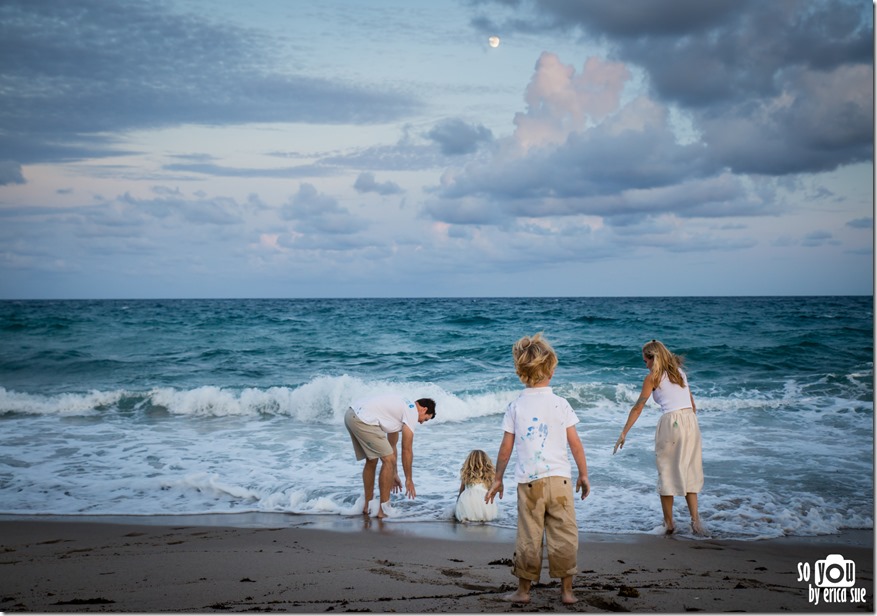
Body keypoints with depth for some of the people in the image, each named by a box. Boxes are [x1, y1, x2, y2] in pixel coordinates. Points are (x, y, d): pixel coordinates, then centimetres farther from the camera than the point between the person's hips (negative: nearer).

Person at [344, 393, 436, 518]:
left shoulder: (402, 407, 27)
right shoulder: (412, 412, -1)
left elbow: (392, 444, 34)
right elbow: (407, 450, 0)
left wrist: (394, 474, 38)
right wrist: (409, 479, 9)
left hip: (351, 414, 10)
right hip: (363, 420, -10)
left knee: (371, 461, 23)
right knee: (388, 460, -3)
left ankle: (368, 506, 31)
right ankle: (383, 510, 2)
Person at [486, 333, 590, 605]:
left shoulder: (515, 406, 2)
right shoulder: (560, 403, -1)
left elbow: (506, 447, 4)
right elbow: (575, 443, 1)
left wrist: (497, 479, 14)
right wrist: (583, 474, 12)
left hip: (528, 481, 1)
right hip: (559, 478, -1)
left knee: (528, 537, 7)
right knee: (564, 536, 7)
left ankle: (523, 590, 15)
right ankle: (566, 590, 11)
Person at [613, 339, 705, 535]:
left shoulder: (653, 377, 2)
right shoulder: (680, 372, 18)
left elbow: (637, 408, 1)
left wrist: (623, 434, 4)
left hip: (670, 422, -5)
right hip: (690, 420, 5)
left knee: (667, 472, 6)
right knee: (688, 471, 11)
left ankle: (669, 523, 10)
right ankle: (695, 519, 2)